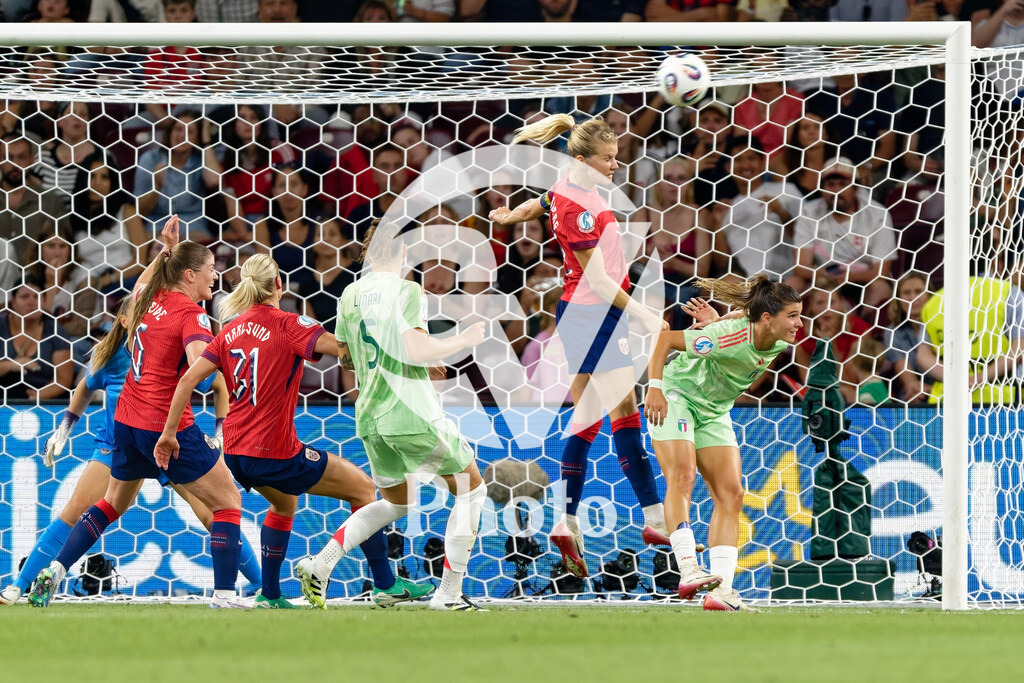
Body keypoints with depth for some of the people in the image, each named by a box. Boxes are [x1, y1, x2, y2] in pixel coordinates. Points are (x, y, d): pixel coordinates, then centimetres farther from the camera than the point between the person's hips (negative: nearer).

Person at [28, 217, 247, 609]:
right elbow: (199, 362, -34)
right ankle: (224, 595, -5)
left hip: (128, 422, 8)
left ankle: (54, 572, 16)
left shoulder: (149, 298, 8)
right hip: (168, 426, -8)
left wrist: (165, 249, 36)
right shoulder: (191, 314, -14)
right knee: (227, 502, 4)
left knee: (114, 503, 26)